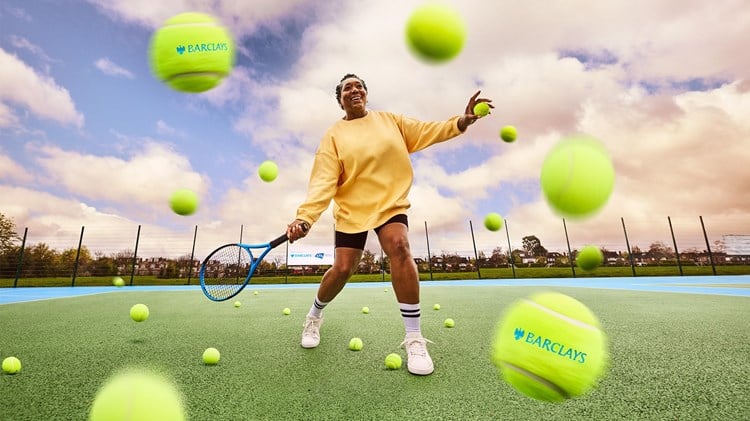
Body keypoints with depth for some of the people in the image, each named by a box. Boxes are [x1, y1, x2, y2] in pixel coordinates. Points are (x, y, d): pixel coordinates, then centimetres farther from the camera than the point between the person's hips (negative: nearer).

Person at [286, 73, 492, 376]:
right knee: (342, 269, -4)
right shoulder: (334, 136, -1)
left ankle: (414, 339, -14)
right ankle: (314, 316, 31)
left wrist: (461, 121, -14)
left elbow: (426, 132, 3)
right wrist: (305, 217, -26)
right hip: (352, 209, 0)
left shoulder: (390, 120, 7)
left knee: (399, 247, -27)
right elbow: (323, 181, -12)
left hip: (390, 202, 1)